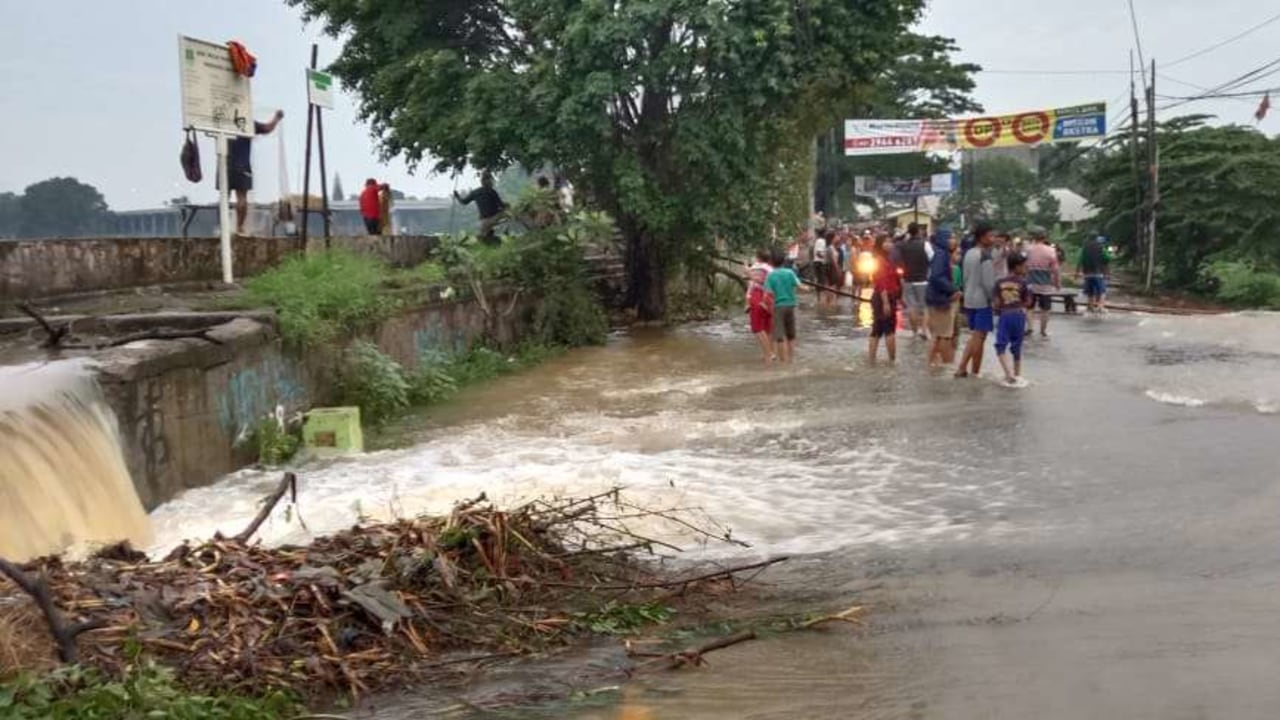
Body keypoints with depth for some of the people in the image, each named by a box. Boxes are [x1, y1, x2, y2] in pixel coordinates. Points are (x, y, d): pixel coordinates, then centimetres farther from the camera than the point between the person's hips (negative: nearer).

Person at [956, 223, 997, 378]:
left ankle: (961, 368, 9)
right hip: (983, 301, -8)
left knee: (974, 336, 15)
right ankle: (975, 372, 6)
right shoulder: (985, 257, -17)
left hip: (969, 300, 8)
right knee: (980, 337, 0)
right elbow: (988, 283, -19)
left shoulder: (969, 253, 9)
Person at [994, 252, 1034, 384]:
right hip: (1019, 315, 1)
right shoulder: (1022, 282, -1)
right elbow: (1028, 302, 1)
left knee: (1001, 345, -1)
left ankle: (1009, 374, -18)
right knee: (1017, 345, 14)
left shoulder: (999, 282, 3)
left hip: (1005, 315, -1)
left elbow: (997, 303, 1)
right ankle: (1017, 373, 25)